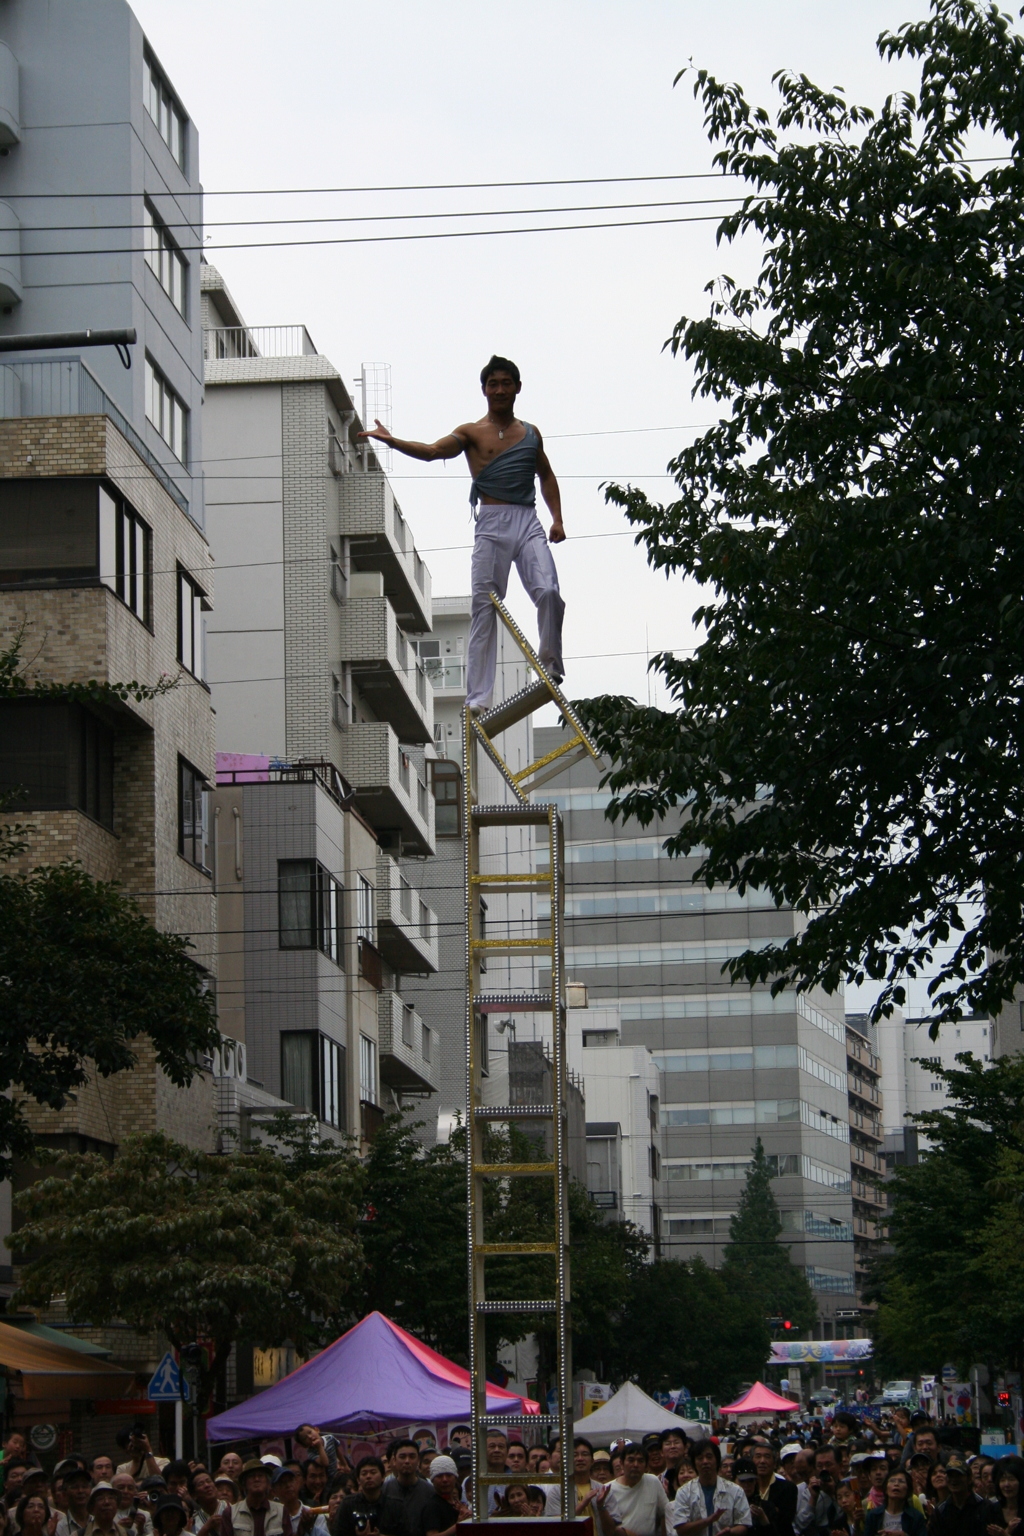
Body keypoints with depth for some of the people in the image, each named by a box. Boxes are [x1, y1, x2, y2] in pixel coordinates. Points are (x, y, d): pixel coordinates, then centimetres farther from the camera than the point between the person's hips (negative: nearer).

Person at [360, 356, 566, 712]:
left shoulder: (530, 434, 18)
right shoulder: (471, 433, 7)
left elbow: (546, 476, 27)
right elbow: (433, 451, -8)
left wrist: (557, 518, 14)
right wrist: (392, 441, -23)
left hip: (528, 523, 2)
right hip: (491, 525, -2)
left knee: (548, 592, -18)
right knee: (484, 606, -6)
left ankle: (550, 664, 4)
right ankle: (477, 696, -7)